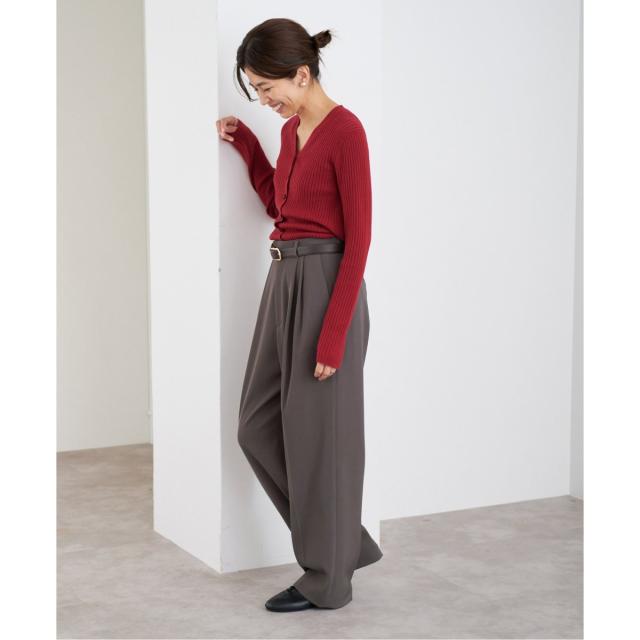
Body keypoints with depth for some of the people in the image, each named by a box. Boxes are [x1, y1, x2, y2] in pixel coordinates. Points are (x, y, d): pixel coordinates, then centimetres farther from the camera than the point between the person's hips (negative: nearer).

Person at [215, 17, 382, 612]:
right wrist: (245, 143, 16)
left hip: (326, 286, -10)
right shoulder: (292, 130, 12)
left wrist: (333, 334, -20)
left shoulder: (345, 130, -14)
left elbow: (358, 238, -17)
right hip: (283, 283, 10)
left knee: (318, 433, 0)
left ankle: (326, 578, 16)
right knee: (258, 425, 12)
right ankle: (344, 540, 26)